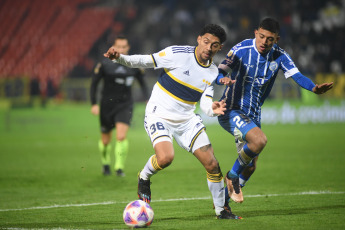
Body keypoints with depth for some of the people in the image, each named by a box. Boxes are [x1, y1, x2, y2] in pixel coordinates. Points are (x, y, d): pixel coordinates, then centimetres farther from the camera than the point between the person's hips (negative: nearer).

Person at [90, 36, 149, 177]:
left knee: (121, 137, -20)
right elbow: (94, 83, 2)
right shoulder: (104, 64, -6)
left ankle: (119, 167, -11)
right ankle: (106, 163, 39)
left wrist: (148, 100, 0)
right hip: (107, 106, 0)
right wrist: (94, 104, -5)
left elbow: (142, 83, 11)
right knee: (105, 141, 11)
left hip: (125, 106, 0)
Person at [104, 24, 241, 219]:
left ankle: (222, 209, 20)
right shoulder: (178, 54, -15)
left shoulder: (213, 71, 2)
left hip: (187, 119, 6)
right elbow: (146, 61, -10)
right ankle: (144, 178, 3)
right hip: (159, 116, -5)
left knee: (212, 164, 1)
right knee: (166, 157, -31)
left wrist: (213, 109, -26)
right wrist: (120, 58, -26)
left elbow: (205, 102, -2)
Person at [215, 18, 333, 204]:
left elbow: (297, 75, -13)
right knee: (259, 140, -31)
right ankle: (232, 175, -8)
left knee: (250, 167, 9)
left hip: (253, 115, 6)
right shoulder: (240, 50, -13)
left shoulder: (279, 56, -2)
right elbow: (219, 72, -17)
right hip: (231, 111, -6)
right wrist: (223, 79, -42)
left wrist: (314, 88, -34)